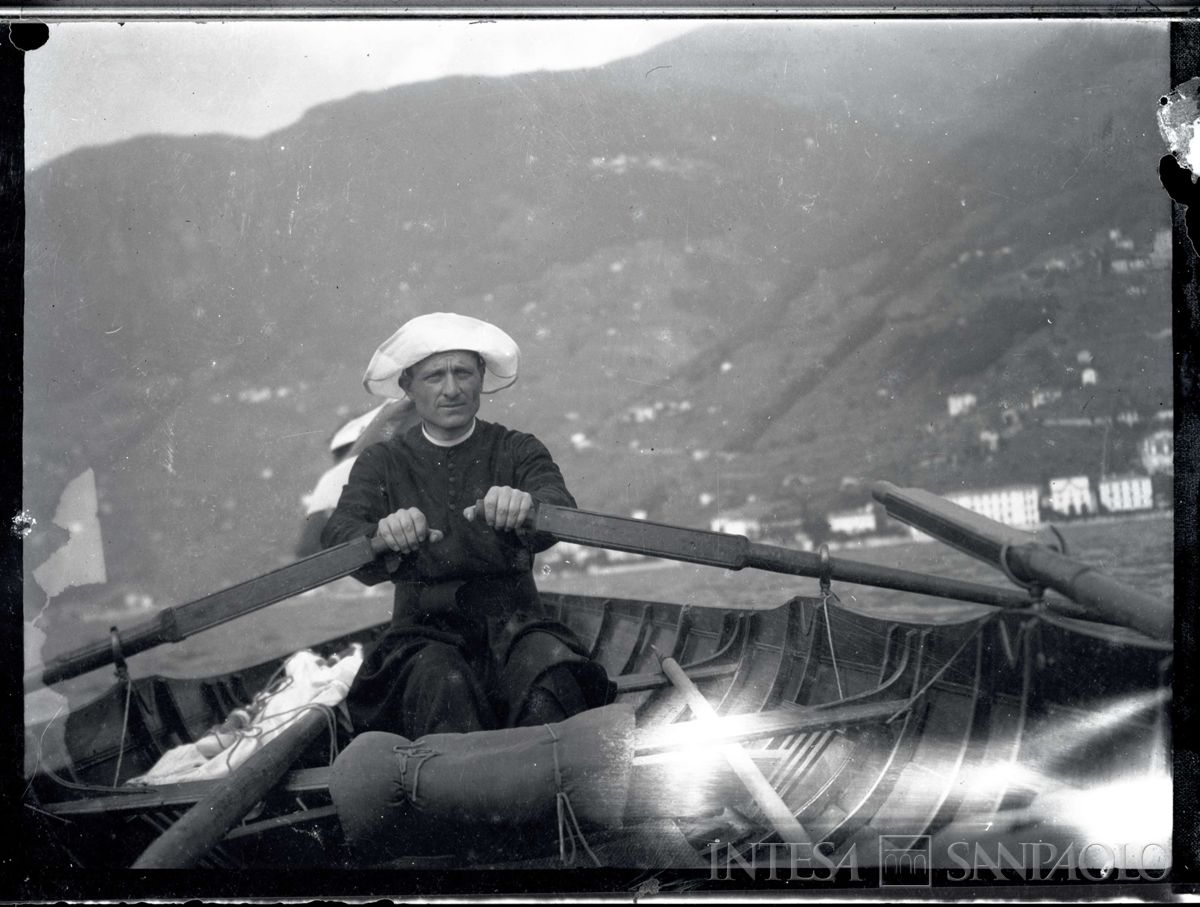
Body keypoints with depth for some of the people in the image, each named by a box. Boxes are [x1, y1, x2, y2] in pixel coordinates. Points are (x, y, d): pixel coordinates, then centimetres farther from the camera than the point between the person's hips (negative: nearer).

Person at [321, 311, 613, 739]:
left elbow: (560, 509, -10)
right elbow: (338, 535, -6)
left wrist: (526, 506, -37)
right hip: (424, 633, 0)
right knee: (441, 681, -33)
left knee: (550, 664, -32)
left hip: (514, 624, 0)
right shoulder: (382, 463, 12)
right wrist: (382, 538, -32)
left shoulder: (517, 451, 11)